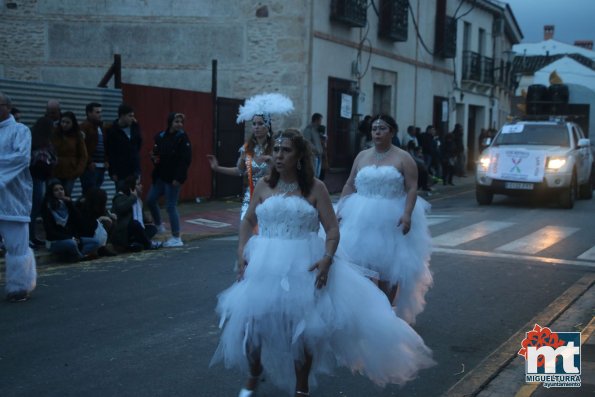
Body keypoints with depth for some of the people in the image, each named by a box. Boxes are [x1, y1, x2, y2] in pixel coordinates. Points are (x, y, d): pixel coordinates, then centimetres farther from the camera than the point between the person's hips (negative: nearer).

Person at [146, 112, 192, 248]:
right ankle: (158, 225, 34)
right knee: (151, 200, 10)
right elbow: (156, 153, 18)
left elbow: (186, 159, -16)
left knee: (171, 206, -4)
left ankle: (176, 238, 5)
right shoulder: (160, 136, 6)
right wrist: (154, 158, -6)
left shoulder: (182, 138, -10)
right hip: (160, 175, 6)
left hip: (173, 177, -6)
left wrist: (178, 178, -21)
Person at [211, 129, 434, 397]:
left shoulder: (315, 188, -3)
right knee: (251, 322, 4)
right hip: (264, 265, 2)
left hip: (303, 266, -2)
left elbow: (332, 228, -3)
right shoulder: (264, 185, 4)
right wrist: (241, 252, 1)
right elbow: (248, 221, 14)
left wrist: (327, 259, -18)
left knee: (303, 328, 4)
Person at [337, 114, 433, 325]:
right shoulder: (362, 156, 12)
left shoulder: (403, 158, -1)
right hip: (362, 219, 3)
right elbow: (350, 185, 13)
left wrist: (407, 214, -19)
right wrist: (340, 209, 3)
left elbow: (412, 189, -7)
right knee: (360, 263, -2)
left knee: (389, 267, 2)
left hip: (391, 221, -3)